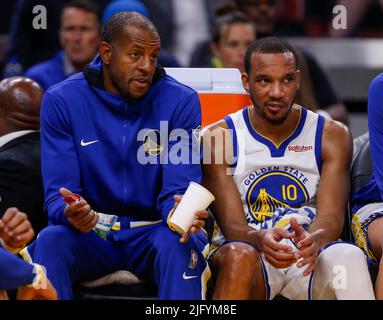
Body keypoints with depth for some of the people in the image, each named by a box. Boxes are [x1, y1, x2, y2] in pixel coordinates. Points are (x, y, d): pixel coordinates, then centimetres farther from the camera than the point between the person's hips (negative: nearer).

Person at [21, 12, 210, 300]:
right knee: (50, 241, -32)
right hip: (90, 232, 0)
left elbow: (179, 191, -9)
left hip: (153, 232, 0)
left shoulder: (181, 101, -5)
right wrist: (70, 213, -34)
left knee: (180, 244, -34)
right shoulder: (61, 101, -5)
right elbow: (57, 196, -8)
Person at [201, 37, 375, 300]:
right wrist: (260, 239, -34)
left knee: (350, 257, -34)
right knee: (240, 256, -38)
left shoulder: (332, 135, 5)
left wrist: (314, 239, -33)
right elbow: (232, 224, -8)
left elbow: (331, 215, -6)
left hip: (309, 258, 1)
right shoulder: (217, 137, 0)